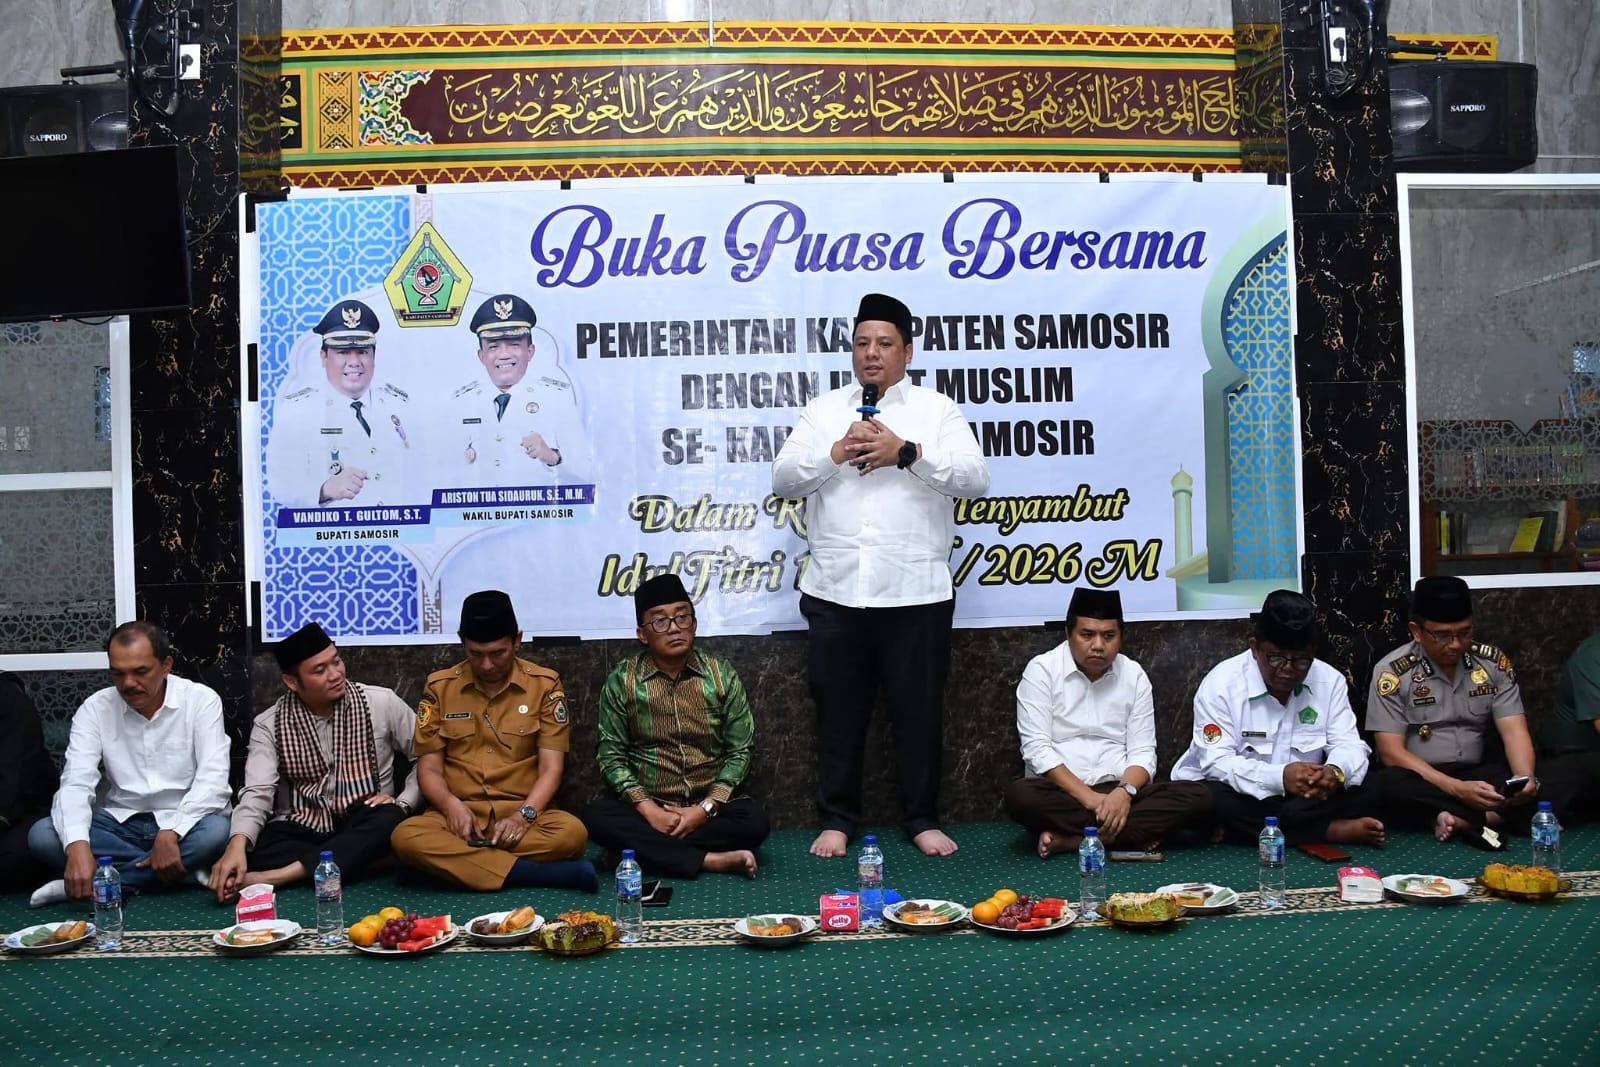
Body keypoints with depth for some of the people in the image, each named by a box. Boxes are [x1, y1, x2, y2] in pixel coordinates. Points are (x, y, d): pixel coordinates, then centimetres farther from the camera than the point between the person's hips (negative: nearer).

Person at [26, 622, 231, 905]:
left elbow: (212, 779, -16)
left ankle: (102, 881, -22)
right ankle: (181, 871, -23)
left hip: (182, 823, -2)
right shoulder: (95, 708, -2)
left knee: (217, 831, -35)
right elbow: (76, 783, -14)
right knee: (41, 835, -23)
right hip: (118, 823, 3)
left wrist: (171, 834, -30)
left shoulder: (202, 700, -8)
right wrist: (77, 846, -33)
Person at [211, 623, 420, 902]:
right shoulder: (269, 724, -3)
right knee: (255, 849, -32)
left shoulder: (381, 703, -4)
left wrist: (403, 802, -12)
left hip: (363, 829, 0)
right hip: (301, 829, 0)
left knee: (389, 820, -36)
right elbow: (257, 793, -14)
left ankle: (276, 876, -36)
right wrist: (238, 844, -32)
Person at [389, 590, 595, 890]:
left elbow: (551, 766, -2)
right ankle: (544, 872, -30)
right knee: (406, 837, -32)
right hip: (461, 815, 1)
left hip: (522, 813, -1)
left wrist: (525, 814, -20)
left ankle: (452, 861, -23)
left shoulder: (544, 684, 3)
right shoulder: (439, 686, 7)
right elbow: (429, 768, 5)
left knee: (572, 832, -33)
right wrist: (451, 805, -16)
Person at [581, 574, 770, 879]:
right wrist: (648, 810, -17)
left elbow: (740, 750, -1)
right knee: (597, 817, -29)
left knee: (754, 821, -29)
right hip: (648, 807, 0)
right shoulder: (621, 681, -2)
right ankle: (710, 860, -27)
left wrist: (705, 809, -14)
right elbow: (611, 755, -3)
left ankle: (647, 848, -19)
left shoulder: (722, 674, -1)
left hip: (708, 806, 0)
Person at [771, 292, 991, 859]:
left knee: (918, 709, 6)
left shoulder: (936, 409, 6)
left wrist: (906, 452, -16)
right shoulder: (823, 410, 13)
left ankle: (922, 819, 20)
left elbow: (975, 477, -5)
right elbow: (784, 478, 5)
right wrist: (836, 452, -11)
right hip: (836, 591, 2)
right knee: (839, 709, 8)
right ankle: (836, 819, 20)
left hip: (915, 592, -1)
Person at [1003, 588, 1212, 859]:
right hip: (1063, 792, -3)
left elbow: (1142, 752, 2)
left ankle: (1070, 839, -26)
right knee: (1020, 795, -35)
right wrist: (1088, 797, -22)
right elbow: (1037, 749, -12)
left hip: (1118, 792, 3)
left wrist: (1124, 792, -20)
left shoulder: (1134, 675, 7)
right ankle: (1133, 835, -23)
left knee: (1197, 797, -20)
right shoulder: (1041, 670, -3)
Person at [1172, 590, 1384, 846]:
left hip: (1304, 796, 4)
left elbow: (1349, 746, -3)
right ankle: (1331, 830, -23)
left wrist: (1335, 772, -29)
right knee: (1208, 800, -36)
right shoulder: (1220, 684, -14)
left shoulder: (1330, 681, -1)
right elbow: (1217, 762, -21)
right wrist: (1279, 777, -39)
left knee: (1363, 794, -19)